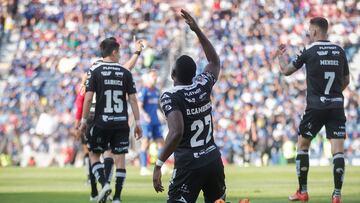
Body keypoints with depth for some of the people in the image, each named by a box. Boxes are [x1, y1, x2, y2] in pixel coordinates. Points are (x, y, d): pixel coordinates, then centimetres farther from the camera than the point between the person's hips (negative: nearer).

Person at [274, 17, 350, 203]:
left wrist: (280, 56, 27)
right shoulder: (339, 52, 6)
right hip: (337, 106, 2)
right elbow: (346, 81, 16)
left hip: (315, 107, -2)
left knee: (302, 145, 15)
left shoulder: (309, 52, -5)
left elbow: (286, 71, 7)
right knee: (338, 149, -2)